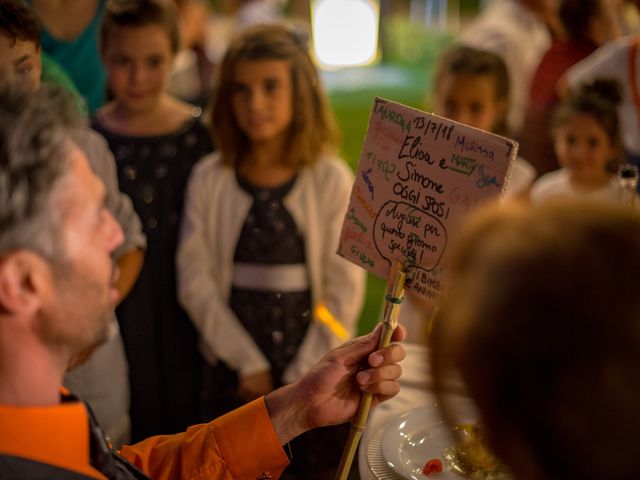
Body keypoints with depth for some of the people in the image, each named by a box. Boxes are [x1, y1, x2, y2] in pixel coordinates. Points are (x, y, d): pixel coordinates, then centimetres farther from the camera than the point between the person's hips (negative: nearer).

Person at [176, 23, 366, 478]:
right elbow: (195, 280, -3)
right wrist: (250, 365, -7)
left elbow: (344, 291, -6)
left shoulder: (332, 179, -6)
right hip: (234, 374, 1)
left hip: (315, 375, -1)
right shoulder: (209, 179, -2)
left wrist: (303, 378, -8)